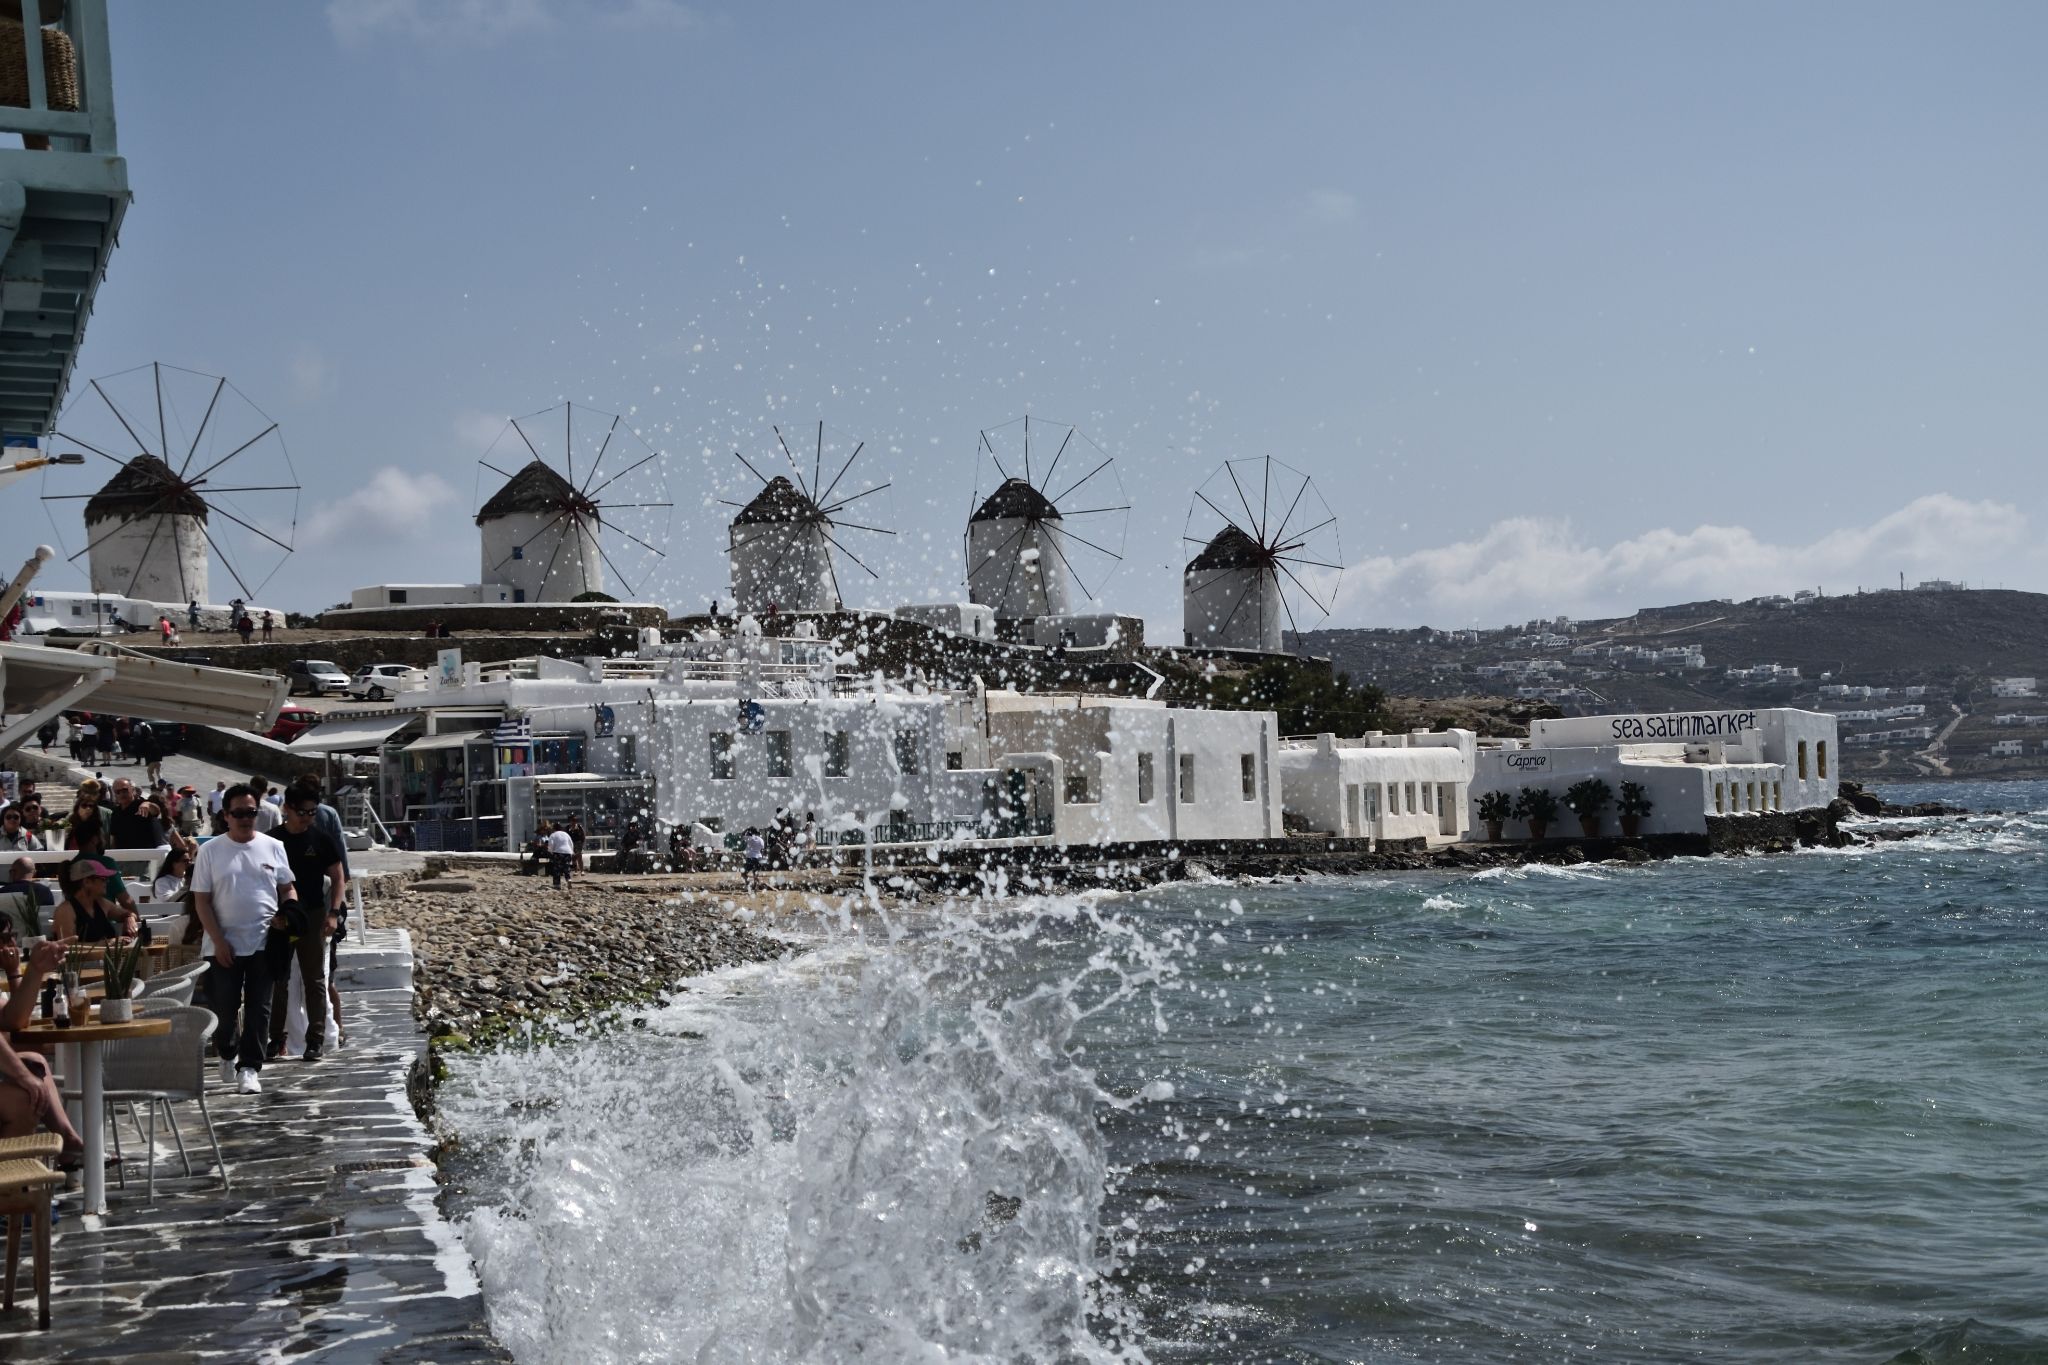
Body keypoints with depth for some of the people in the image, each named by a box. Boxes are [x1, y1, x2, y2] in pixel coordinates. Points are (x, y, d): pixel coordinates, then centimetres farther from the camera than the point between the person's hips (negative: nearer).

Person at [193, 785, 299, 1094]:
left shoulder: (273, 847, 6)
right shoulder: (211, 850, 1)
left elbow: (287, 889, 13)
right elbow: (201, 901, -1)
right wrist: (219, 941, -9)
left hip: (263, 943, 1)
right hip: (223, 946, -1)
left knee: (258, 1009, -2)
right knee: (223, 1008, 5)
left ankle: (249, 1068, 2)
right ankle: (227, 1054, 32)